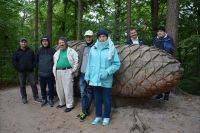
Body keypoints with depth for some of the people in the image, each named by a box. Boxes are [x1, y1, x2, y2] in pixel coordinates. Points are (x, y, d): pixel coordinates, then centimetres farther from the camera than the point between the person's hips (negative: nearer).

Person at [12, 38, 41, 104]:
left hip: (30, 71, 0)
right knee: (22, 85, 6)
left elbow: (34, 59, 7)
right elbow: (14, 61, 2)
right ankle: (24, 98, 17)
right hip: (21, 71, 0)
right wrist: (18, 68, -6)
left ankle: (36, 97, 8)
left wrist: (32, 66, -5)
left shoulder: (30, 51, 8)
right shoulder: (17, 51, 6)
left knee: (33, 84, -1)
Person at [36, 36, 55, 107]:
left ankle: (51, 99, 24)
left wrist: (53, 68, -1)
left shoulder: (52, 50, -5)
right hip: (41, 73, 3)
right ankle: (44, 99, 28)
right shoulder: (39, 50, 4)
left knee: (51, 87, 7)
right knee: (43, 88, 12)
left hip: (50, 73, -3)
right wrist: (40, 67, 12)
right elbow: (37, 60, 16)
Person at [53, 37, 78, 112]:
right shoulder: (57, 53, 18)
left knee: (68, 89, -5)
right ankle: (62, 103, 31)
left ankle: (69, 105, 6)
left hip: (67, 72, -6)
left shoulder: (71, 51, 0)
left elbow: (76, 61, -4)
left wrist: (73, 70, -10)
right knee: (59, 89, 13)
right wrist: (54, 70, 14)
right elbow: (54, 62, 26)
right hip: (58, 72, 6)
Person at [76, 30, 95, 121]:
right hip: (82, 73, 5)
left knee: (89, 93, 6)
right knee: (82, 92, 9)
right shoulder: (82, 47, 11)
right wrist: (77, 69, 6)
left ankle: (85, 111, 18)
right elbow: (79, 58, 15)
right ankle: (84, 111, 19)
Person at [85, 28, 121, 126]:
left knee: (106, 100, 10)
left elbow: (117, 64, -4)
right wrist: (87, 76, 8)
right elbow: (89, 63, 9)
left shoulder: (111, 49, -4)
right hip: (94, 79, 3)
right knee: (97, 99, 16)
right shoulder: (93, 49, 4)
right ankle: (98, 116, 32)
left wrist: (107, 72, -16)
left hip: (106, 80, -3)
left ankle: (106, 117, 28)